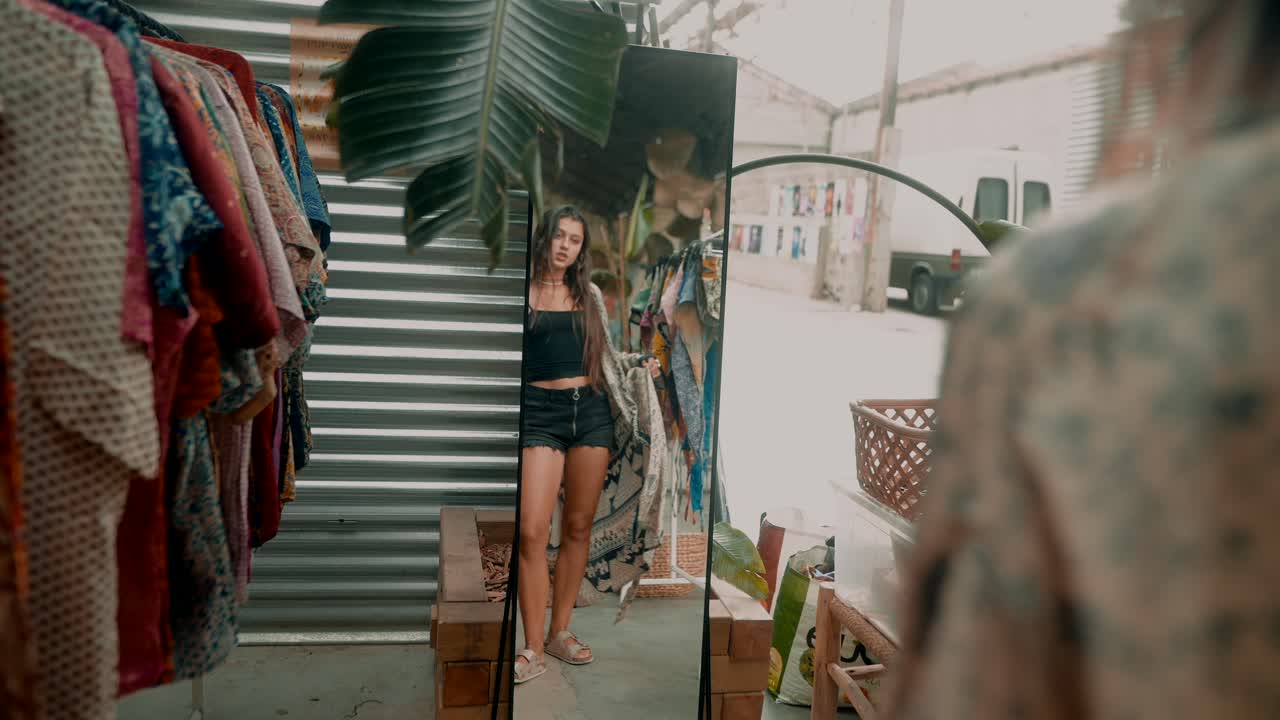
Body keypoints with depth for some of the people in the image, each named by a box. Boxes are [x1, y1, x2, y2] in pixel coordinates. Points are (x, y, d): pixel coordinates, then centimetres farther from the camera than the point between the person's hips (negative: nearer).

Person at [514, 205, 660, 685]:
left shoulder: (590, 295, 13)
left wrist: (639, 362, 7)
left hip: (591, 410, 4)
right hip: (539, 411, -3)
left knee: (578, 525, 7)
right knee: (532, 530, -11)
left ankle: (560, 631, 19)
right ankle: (533, 647, 0)